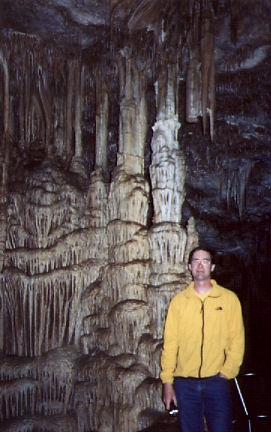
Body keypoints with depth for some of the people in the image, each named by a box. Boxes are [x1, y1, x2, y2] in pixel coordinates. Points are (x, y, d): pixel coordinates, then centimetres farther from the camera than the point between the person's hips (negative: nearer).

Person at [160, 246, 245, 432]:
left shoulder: (229, 298, 3)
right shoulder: (178, 300, 6)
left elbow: (237, 339, 3)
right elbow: (170, 342, 3)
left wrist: (227, 371, -7)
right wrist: (167, 381, -1)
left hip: (216, 382, -1)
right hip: (185, 383, 1)